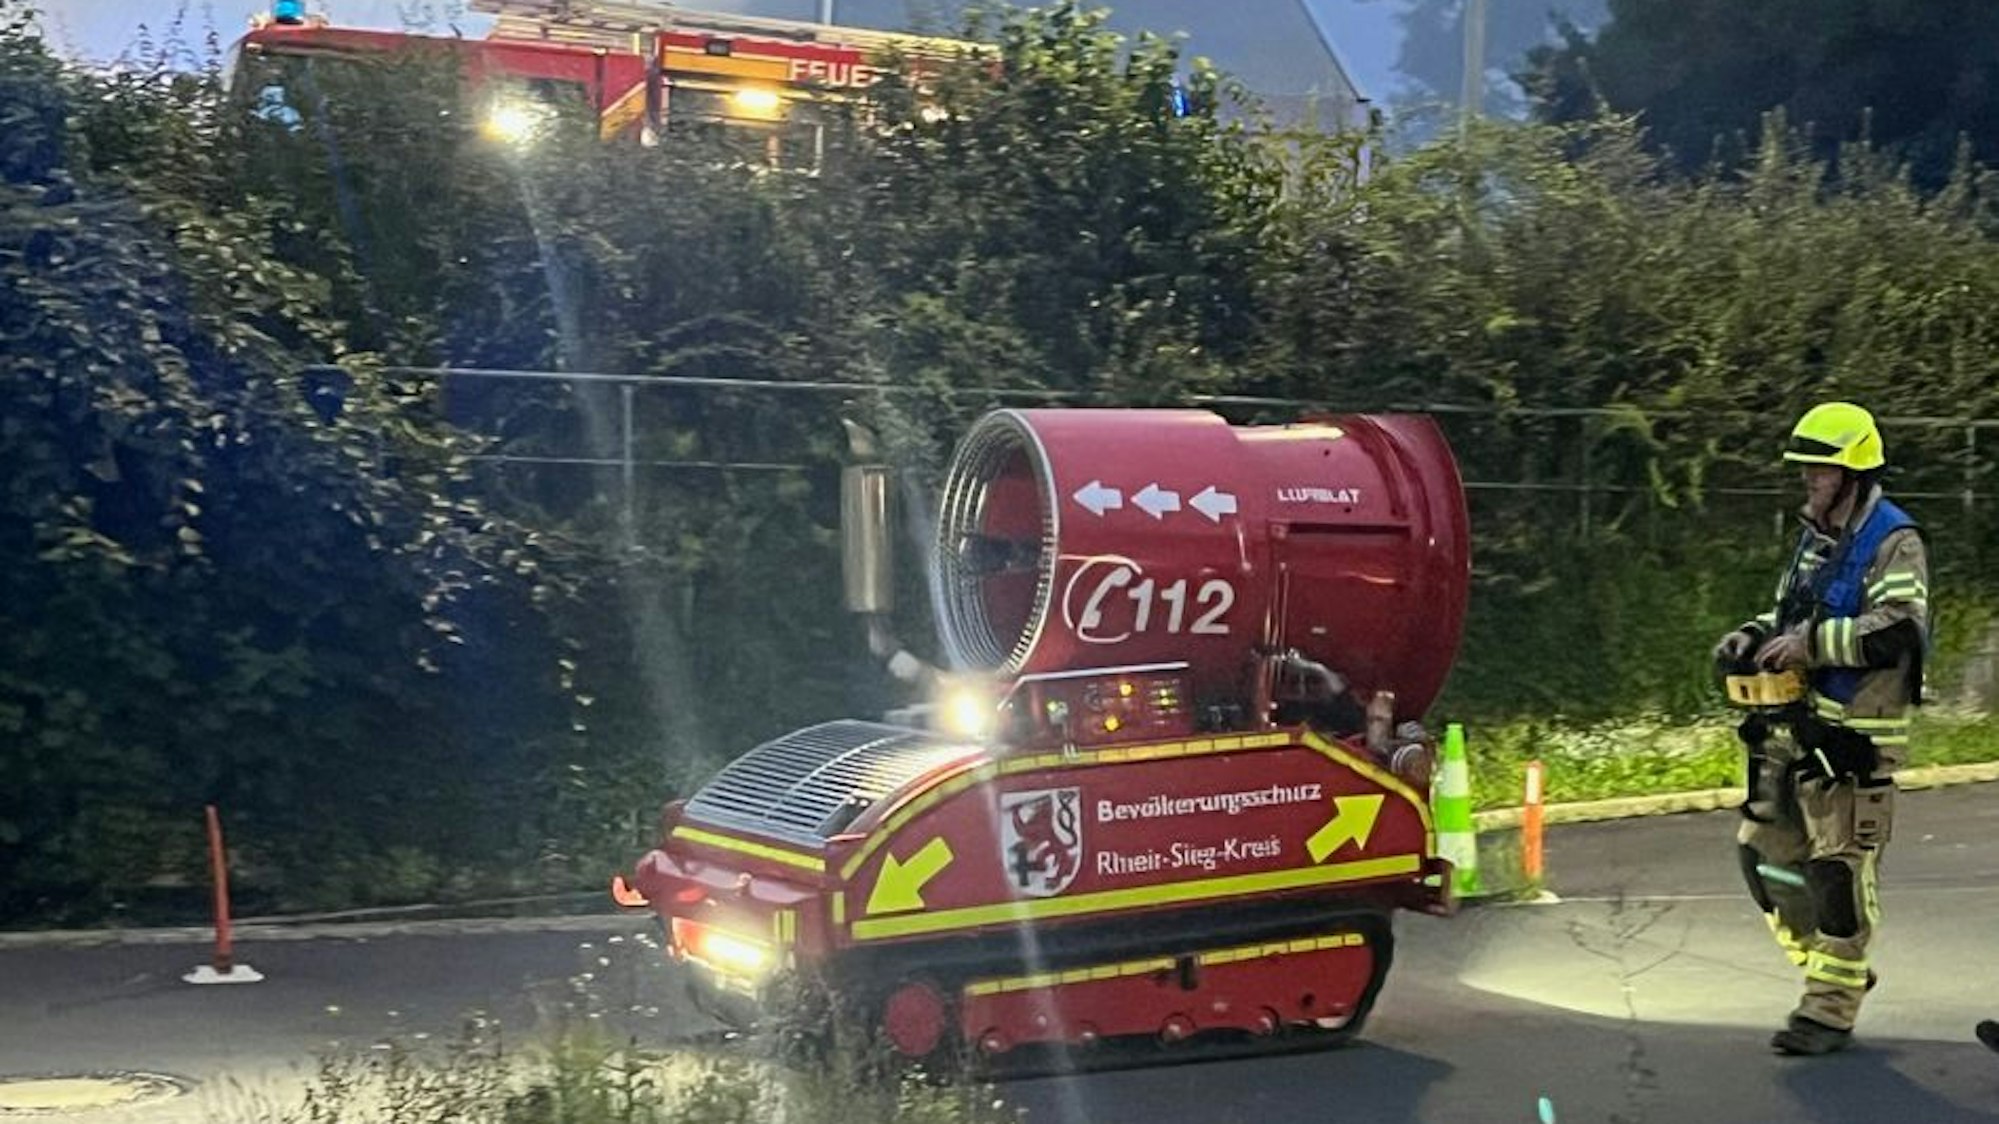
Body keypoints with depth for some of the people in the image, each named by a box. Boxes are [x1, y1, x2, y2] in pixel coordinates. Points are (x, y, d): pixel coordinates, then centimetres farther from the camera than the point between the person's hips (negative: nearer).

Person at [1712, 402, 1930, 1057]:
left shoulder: (1893, 544, -11)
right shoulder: (1816, 538, 16)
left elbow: (1898, 633, -24)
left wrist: (1810, 642, -25)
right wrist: (1755, 637, 6)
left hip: (1854, 739, -9)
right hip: (1795, 730, 9)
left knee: (1840, 871, -4)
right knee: (1765, 851, 10)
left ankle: (1831, 1011, 6)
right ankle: (1837, 969, 26)